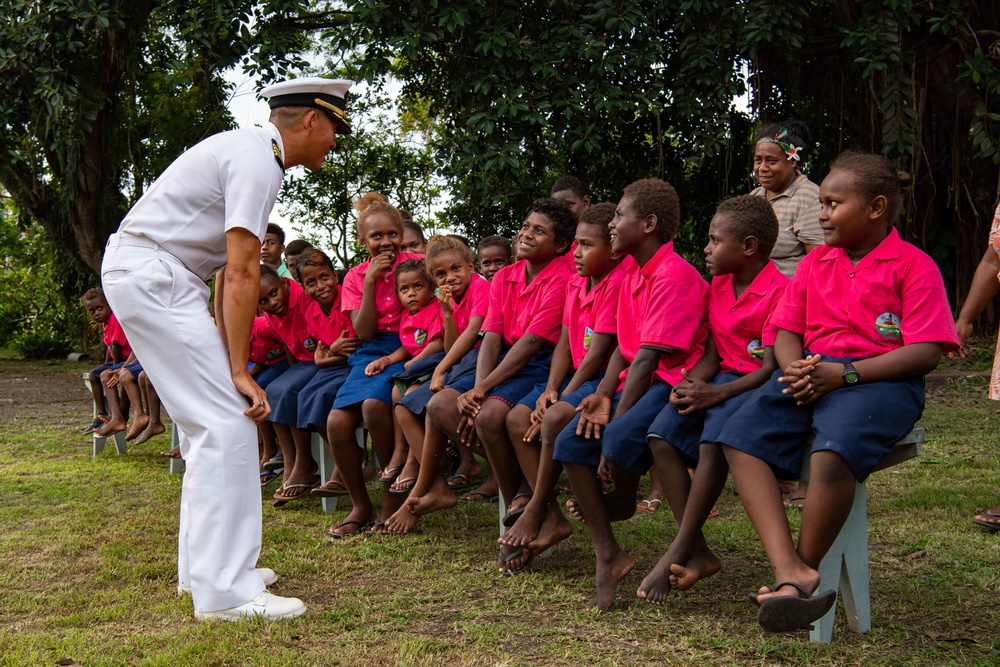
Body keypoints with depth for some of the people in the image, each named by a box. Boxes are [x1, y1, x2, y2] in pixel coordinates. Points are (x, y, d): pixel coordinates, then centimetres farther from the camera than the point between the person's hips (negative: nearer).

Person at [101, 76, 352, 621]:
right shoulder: (258, 161, -15)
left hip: (161, 278, 11)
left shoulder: (251, 151, 17)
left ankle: (204, 568, 21)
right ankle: (224, 592, -13)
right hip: (150, 276, -11)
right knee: (226, 423, -14)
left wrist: (229, 360, 10)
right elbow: (241, 274, -20)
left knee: (208, 421, 14)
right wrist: (239, 370, -18)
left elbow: (229, 270, 13)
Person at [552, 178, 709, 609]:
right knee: (570, 442, -9)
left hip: (673, 381, -9)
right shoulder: (632, 276, 14)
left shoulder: (674, 275, -17)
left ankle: (620, 504, 1)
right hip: (637, 380, 9)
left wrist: (616, 418, -23)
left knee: (622, 435, -35)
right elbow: (624, 348, 11)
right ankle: (607, 556, -8)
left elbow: (649, 357, -21)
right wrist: (603, 395, -7)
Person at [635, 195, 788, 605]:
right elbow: (712, 353, 12)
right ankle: (698, 553, -19)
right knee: (661, 434, -16)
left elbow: (771, 367, -18)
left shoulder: (780, 291, -12)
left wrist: (716, 394, -28)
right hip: (722, 381, 8)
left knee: (713, 442, -34)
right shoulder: (719, 285, 14)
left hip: (759, 386, -8)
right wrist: (690, 384, -9)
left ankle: (677, 554, -28)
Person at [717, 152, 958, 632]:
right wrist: (796, 370, -7)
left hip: (879, 380, -6)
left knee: (833, 452, -37)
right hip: (811, 375, 6)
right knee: (741, 436, -22)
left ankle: (807, 566, -13)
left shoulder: (914, 266, 1)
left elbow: (925, 353, -9)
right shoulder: (815, 263, 21)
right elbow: (787, 332, 17)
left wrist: (844, 374, -17)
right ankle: (790, 572, -33)